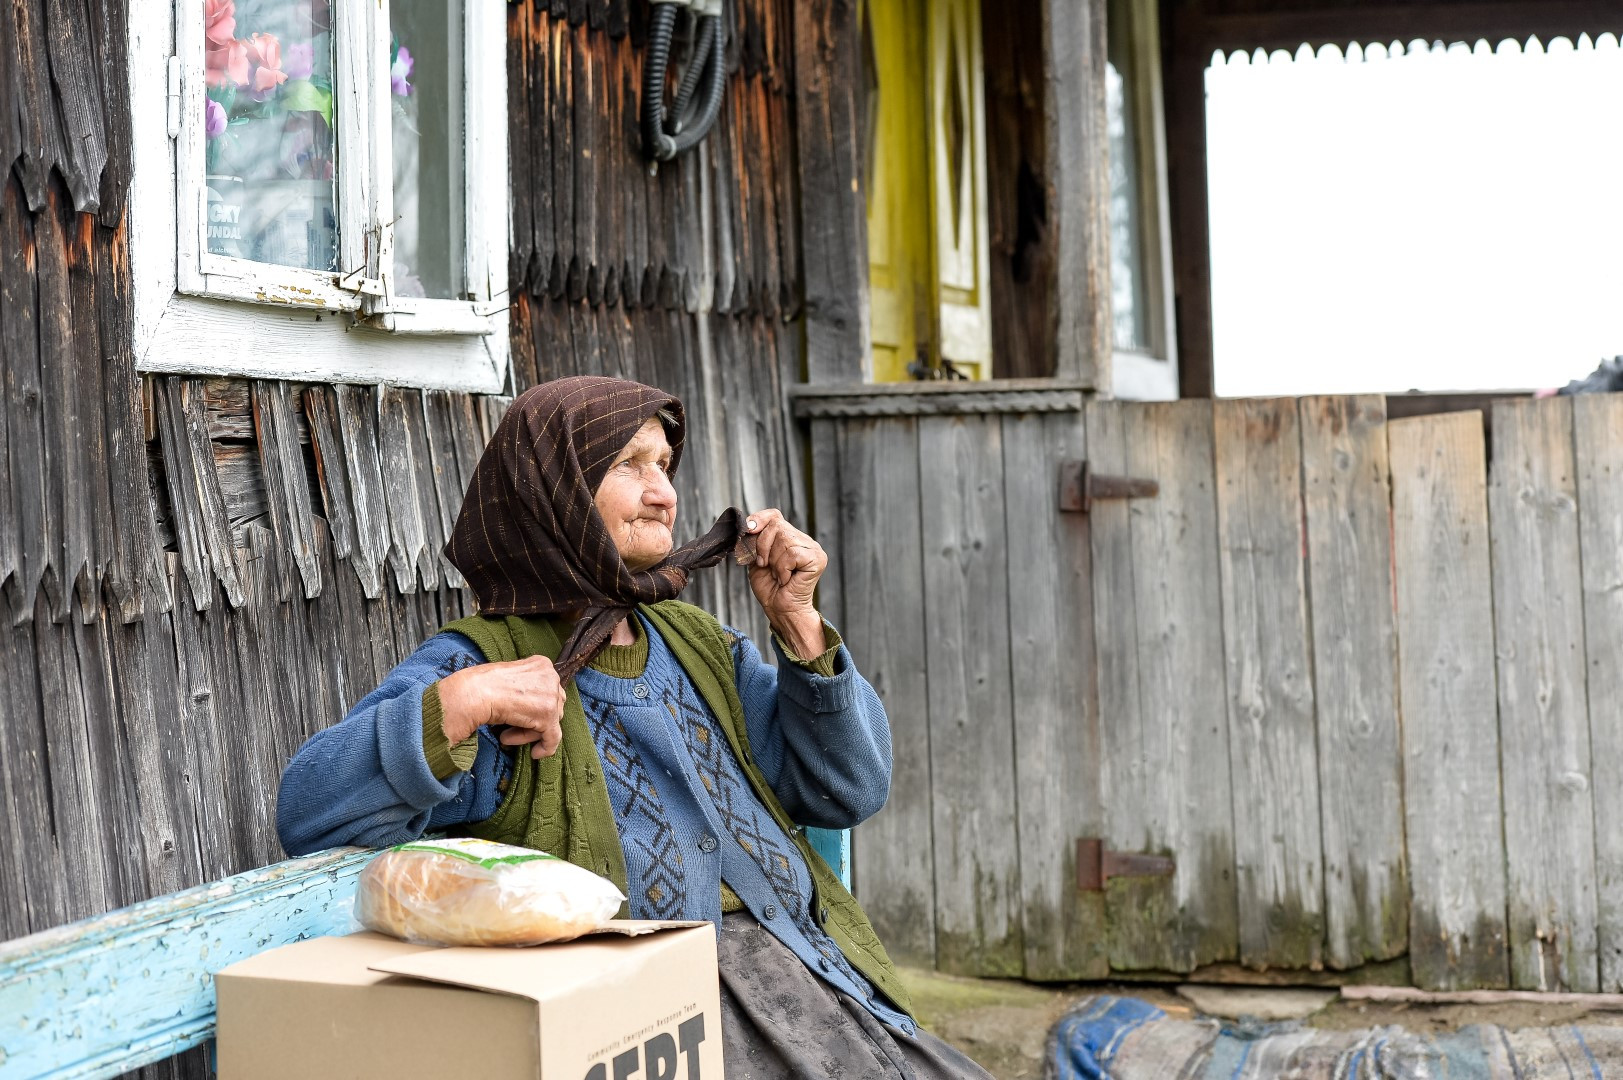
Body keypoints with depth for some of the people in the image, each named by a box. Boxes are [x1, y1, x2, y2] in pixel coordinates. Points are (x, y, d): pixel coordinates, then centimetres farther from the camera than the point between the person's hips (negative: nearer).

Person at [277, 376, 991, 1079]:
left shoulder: (693, 642, 17)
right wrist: (458, 704, -27)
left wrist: (798, 624, 3)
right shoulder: (480, 661, -3)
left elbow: (847, 792, 13)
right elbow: (310, 814, -15)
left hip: (802, 968, 6)